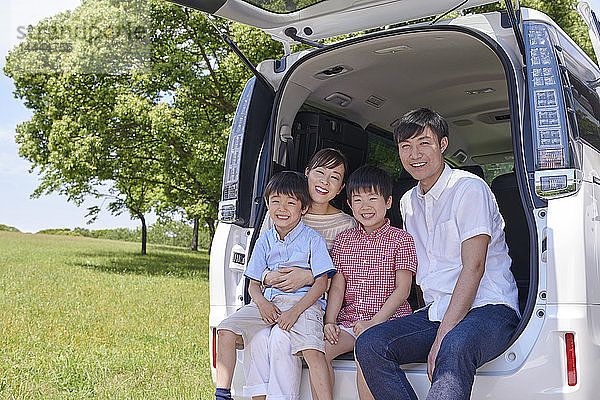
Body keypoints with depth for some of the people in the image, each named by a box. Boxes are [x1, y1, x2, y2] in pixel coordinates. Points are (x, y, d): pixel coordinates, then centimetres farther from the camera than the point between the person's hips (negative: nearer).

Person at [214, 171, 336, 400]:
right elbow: (253, 284, 16)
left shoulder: (312, 239, 2)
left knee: (312, 351, -31)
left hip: (302, 302, -5)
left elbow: (321, 283, -5)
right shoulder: (265, 241, 15)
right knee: (225, 331, -13)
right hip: (268, 302, 5)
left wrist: (296, 310, -18)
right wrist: (261, 302, -8)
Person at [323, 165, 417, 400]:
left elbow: (402, 290, -7)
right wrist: (330, 322, -6)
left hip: (388, 321, -4)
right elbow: (337, 287, 9)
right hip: (349, 320, 4)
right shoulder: (343, 240, 13)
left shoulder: (401, 240, 0)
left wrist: (374, 322, -16)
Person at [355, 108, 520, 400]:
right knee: (369, 344, -20)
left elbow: (473, 267, -15)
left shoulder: (469, 188, -6)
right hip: (437, 311, 6)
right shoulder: (408, 203, 16)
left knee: (454, 348, -40)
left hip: (488, 309, -6)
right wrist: (430, 325, 10)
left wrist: (444, 335, -22)